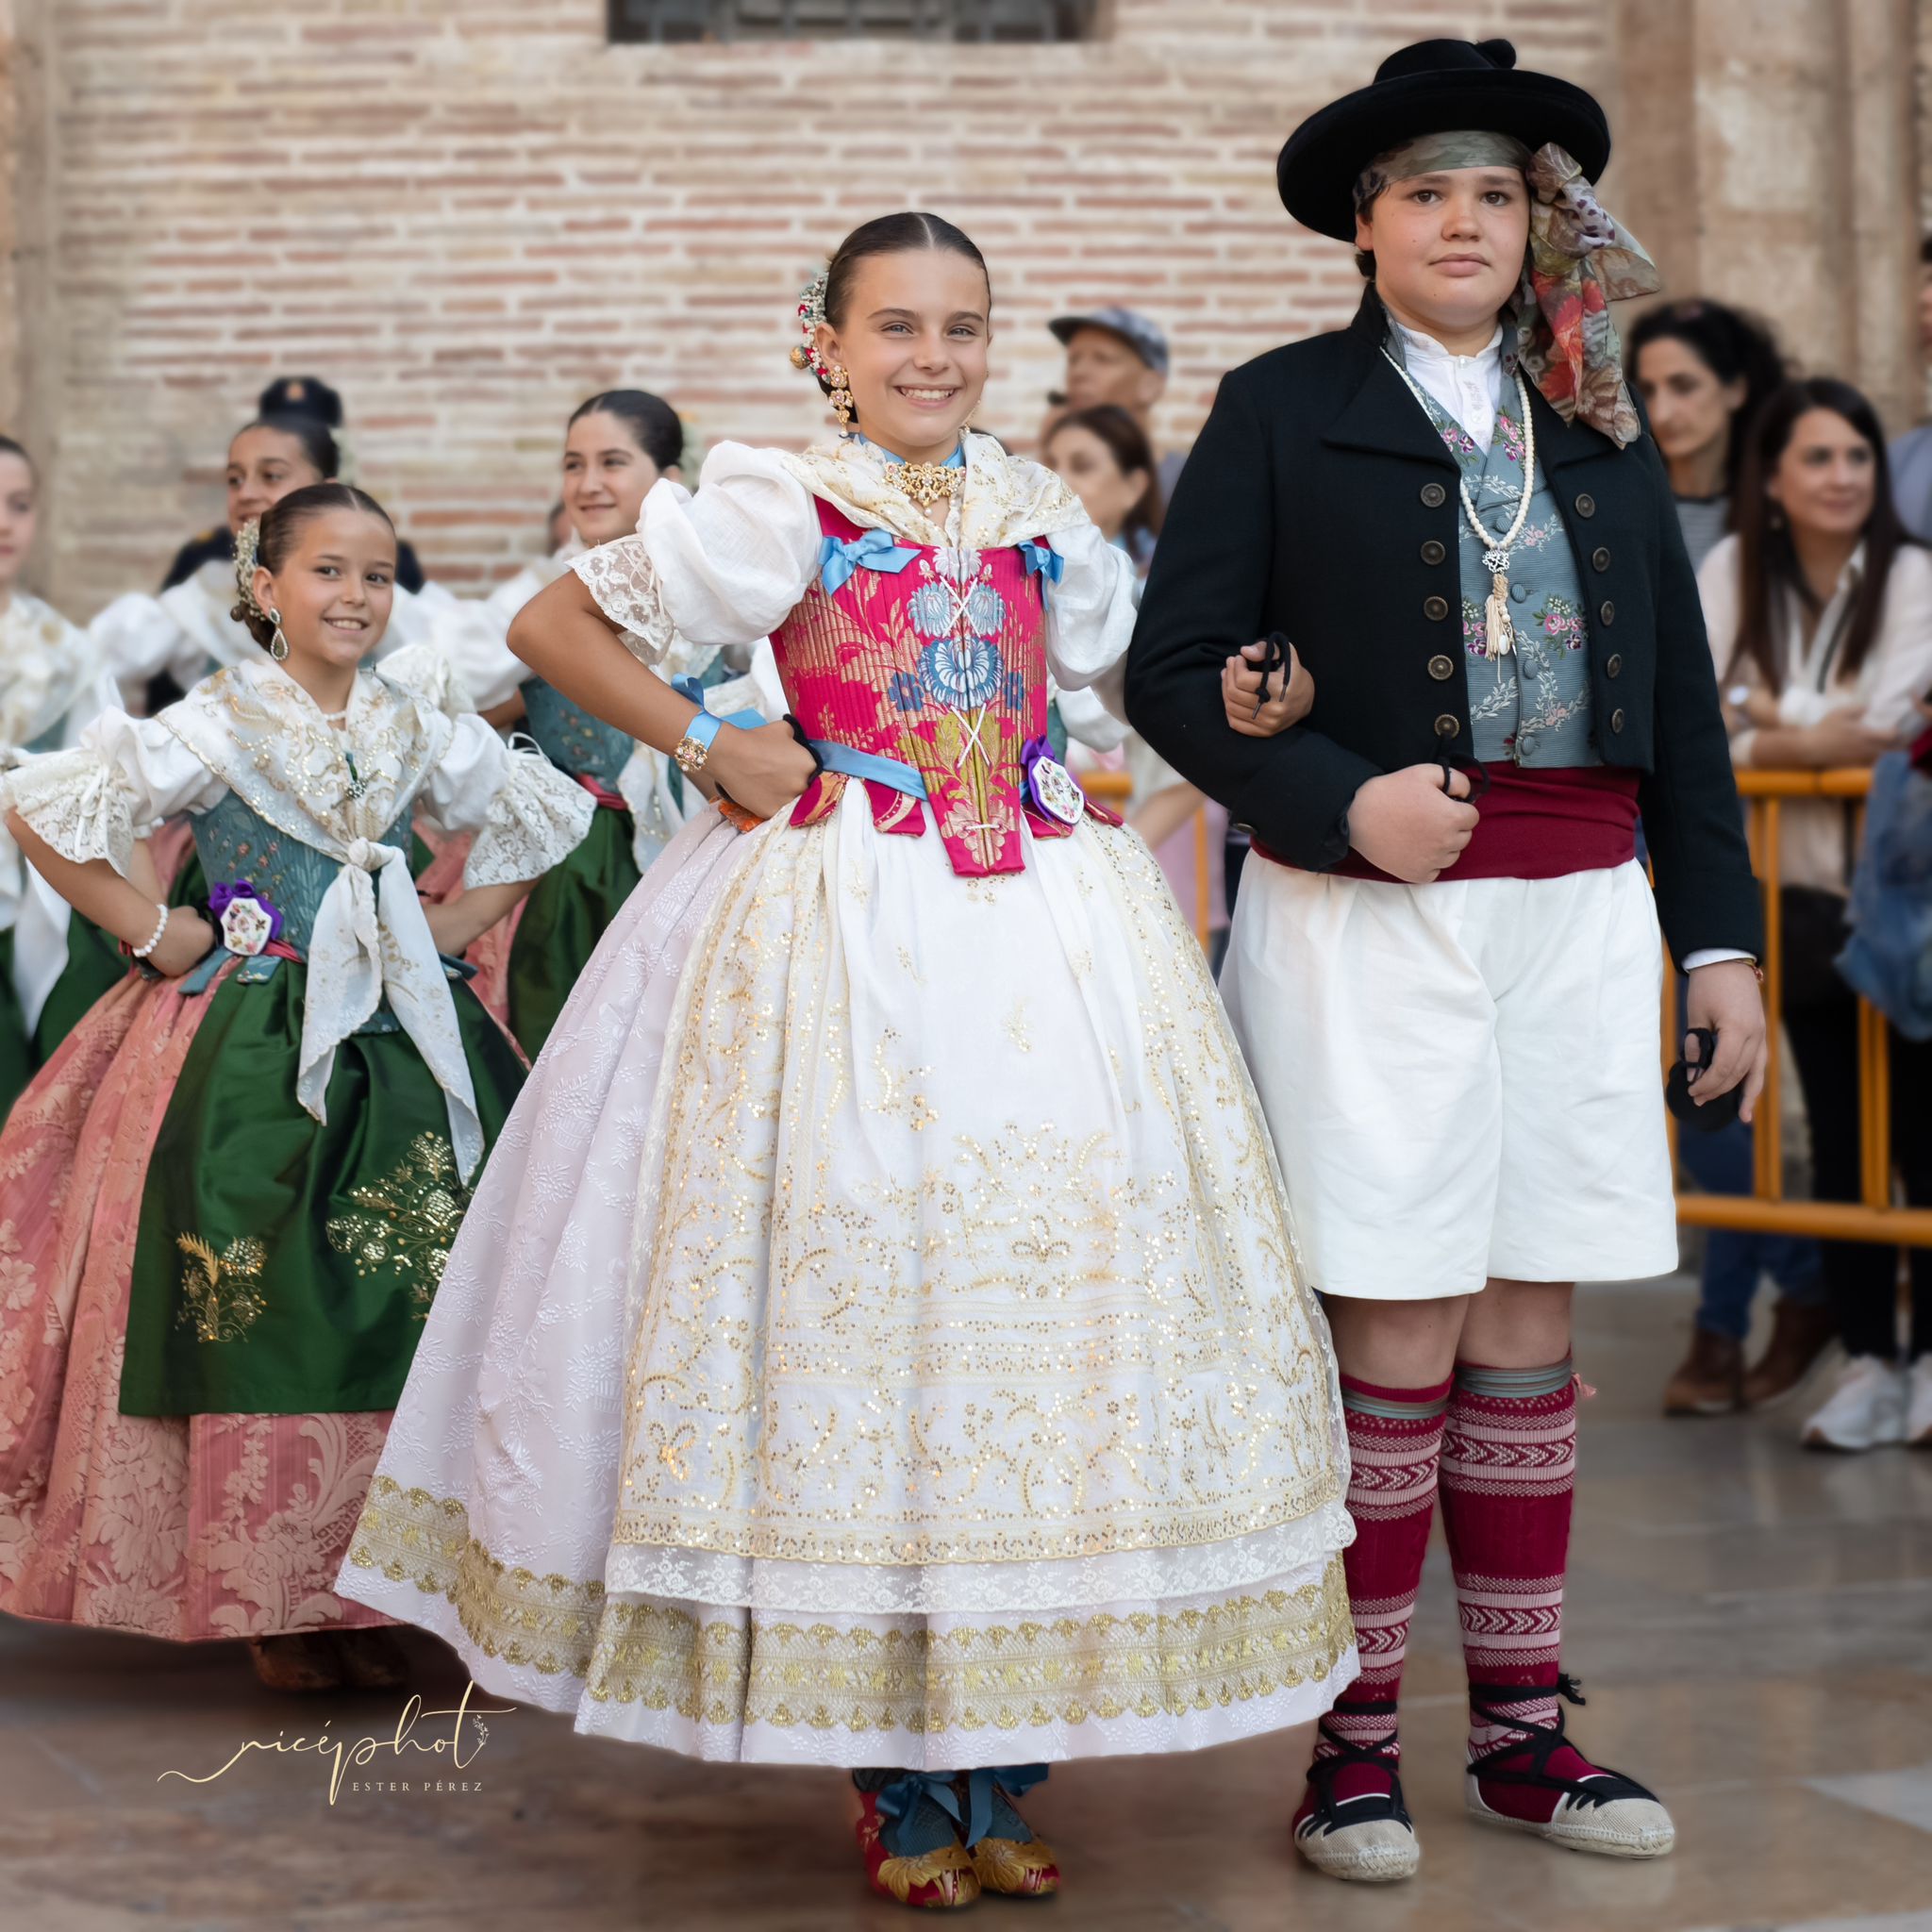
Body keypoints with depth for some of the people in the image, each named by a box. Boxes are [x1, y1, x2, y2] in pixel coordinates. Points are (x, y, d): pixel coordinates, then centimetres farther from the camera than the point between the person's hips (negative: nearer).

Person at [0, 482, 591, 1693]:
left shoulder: (416, 727, 7)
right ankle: (267, 1606, 7)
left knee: (402, 1314, 3)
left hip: (400, 1048, 5)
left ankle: (360, 1596, 14)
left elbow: (543, 814, 22)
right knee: (261, 1322, -4)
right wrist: (151, 931, -10)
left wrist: (461, 925, 11)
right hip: (255, 1060, -4)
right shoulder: (222, 726, -6)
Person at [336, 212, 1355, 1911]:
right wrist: (710, 748, -3)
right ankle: (893, 1779, 9)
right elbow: (551, 625, 2)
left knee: (1041, 1296, 3)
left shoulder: (1035, 515, 12)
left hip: (1042, 933, 4)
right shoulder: (778, 510, -1)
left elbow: (1138, 671, 27)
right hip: (842, 933, -4)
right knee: (854, 1289, -3)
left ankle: (999, 1759, 14)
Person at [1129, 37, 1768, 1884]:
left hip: (1576, 914, 4)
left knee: (1527, 1330, 8)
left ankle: (1522, 1727, 18)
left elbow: (1678, 691, 14)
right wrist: (1342, 803, -16)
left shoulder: (1596, 422, 13)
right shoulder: (1282, 411, 1)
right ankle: (1356, 1741, 9)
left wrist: (1720, 935, 10)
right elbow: (1170, 670, -2)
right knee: (1398, 1335, -3)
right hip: (1368, 918, -4)